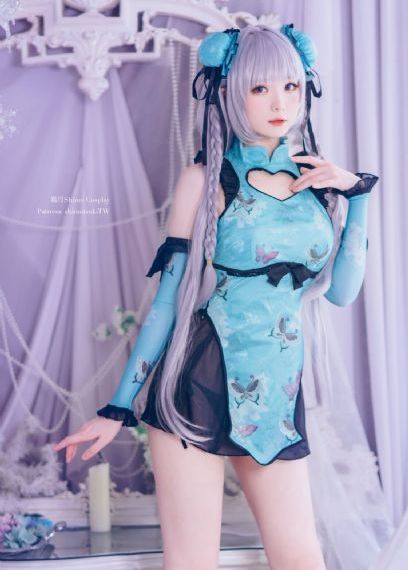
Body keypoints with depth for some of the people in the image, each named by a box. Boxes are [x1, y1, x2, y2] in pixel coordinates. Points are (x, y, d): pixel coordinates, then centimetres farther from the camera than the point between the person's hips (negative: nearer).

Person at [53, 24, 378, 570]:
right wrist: (119, 407, -2)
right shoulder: (209, 178, -2)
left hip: (277, 396, 4)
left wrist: (358, 194, -1)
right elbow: (171, 294, -1)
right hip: (200, 386, -4)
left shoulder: (315, 177, 10)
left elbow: (340, 290, 5)